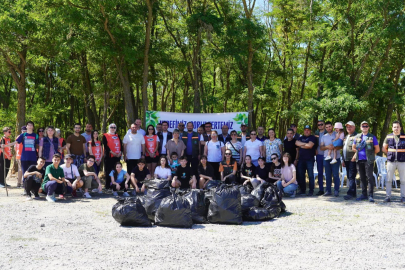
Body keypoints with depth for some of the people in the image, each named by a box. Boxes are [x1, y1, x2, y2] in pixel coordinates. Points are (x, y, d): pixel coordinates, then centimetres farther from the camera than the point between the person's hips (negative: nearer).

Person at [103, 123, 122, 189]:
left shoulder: (117, 136, 18)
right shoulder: (105, 136, 3)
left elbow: (121, 145, 12)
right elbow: (105, 145, -8)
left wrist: (120, 152, -4)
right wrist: (112, 152, -15)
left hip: (117, 156, 5)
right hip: (109, 156, -5)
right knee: (108, 171, -4)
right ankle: (108, 185, 0)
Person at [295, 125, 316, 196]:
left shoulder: (312, 137, 4)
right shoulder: (300, 138, 19)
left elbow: (310, 145, -12)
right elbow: (297, 143, 0)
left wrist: (301, 145, -1)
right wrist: (305, 144, -7)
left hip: (310, 159, -5)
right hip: (301, 159, 5)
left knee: (310, 175, -6)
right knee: (300, 175, 5)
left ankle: (311, 190, -2)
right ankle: (302, 190, 14)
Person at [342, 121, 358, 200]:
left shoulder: (356, 136, -7)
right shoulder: (346, 137, 20)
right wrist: (343, 160, 22)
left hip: (353, 160, -9)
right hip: (347, 160, 9)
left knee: (351, 176, -11)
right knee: (349, 177, 11)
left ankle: (351, 193, -11)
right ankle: (353, 193, 17)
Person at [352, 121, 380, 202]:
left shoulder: (372, 137, 1)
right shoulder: (357, 137, 12)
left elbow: (377, 149, 3)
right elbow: (353, 147, 23)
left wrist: (370, 154, 8)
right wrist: (357, 153, 13)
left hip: (368, 160, -4)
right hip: (359, 160, 5)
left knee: (369, 177, -8)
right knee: (362, 178, 10)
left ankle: (371, 195, -7)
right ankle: (364, 194, 17)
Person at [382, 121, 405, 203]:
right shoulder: (388, 137, 6)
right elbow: (384, 149, 14)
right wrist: (390, 154, 5)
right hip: (391, 161, 1)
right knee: (389, 180, 2)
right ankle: (388, 196, 8)